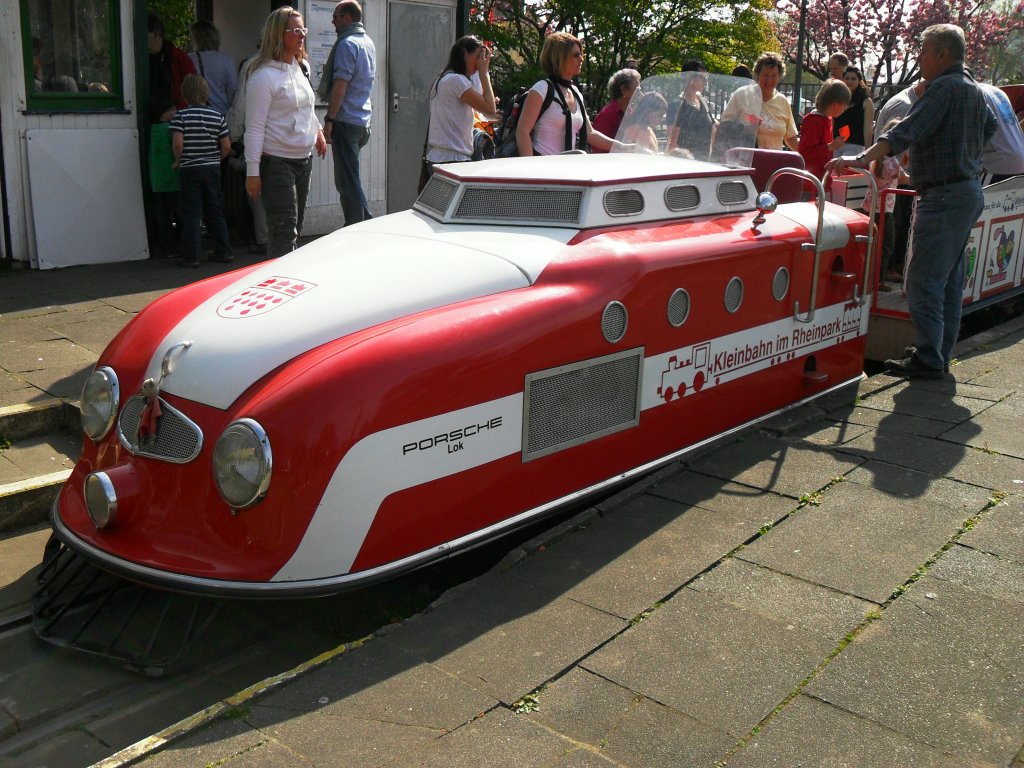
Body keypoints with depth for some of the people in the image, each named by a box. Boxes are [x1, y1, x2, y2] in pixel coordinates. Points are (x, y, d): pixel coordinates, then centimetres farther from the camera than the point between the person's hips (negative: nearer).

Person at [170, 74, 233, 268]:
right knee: (215, 212, 13)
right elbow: (226, 146, -2)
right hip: (212, 169, 3)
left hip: (189, 170, -3)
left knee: (191, 213, 1)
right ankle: (223, 251, 16)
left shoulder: (180, 115, -8)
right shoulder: (217, 116, 0)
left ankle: (191, 256, 1)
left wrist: (177, 161, 0)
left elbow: (177, 143, -17)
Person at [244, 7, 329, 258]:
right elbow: (254, 127, -15)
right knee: (284, 231, -10)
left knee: (295, 228, 13)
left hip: (303, 159, 8)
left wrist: (317, 130, 17)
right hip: (276, 162, -8)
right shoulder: (264, 75, -13)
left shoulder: (299, 68, 11)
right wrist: (252, 171, -18)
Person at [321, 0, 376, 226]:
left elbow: (340, 87, -19)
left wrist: (329, 120, -16)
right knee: (349, 179, 18)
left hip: (346, 121, -9)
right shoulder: (369, 43, 15)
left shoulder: (347, 44, -14)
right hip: (363, 120, 9)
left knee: (348, 182, -3)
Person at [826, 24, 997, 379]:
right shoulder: (974, 90, 16)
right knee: (950, 282, 14)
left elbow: (907, 131, -26)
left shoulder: (944, 87, -14)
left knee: (923, 283, -9)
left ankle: (928, 360, -8)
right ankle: (940, 356, 21)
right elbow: (989, 128, 32)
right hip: (970, 190, 11)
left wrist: (862, 158, -33)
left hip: (944, 196, -11)